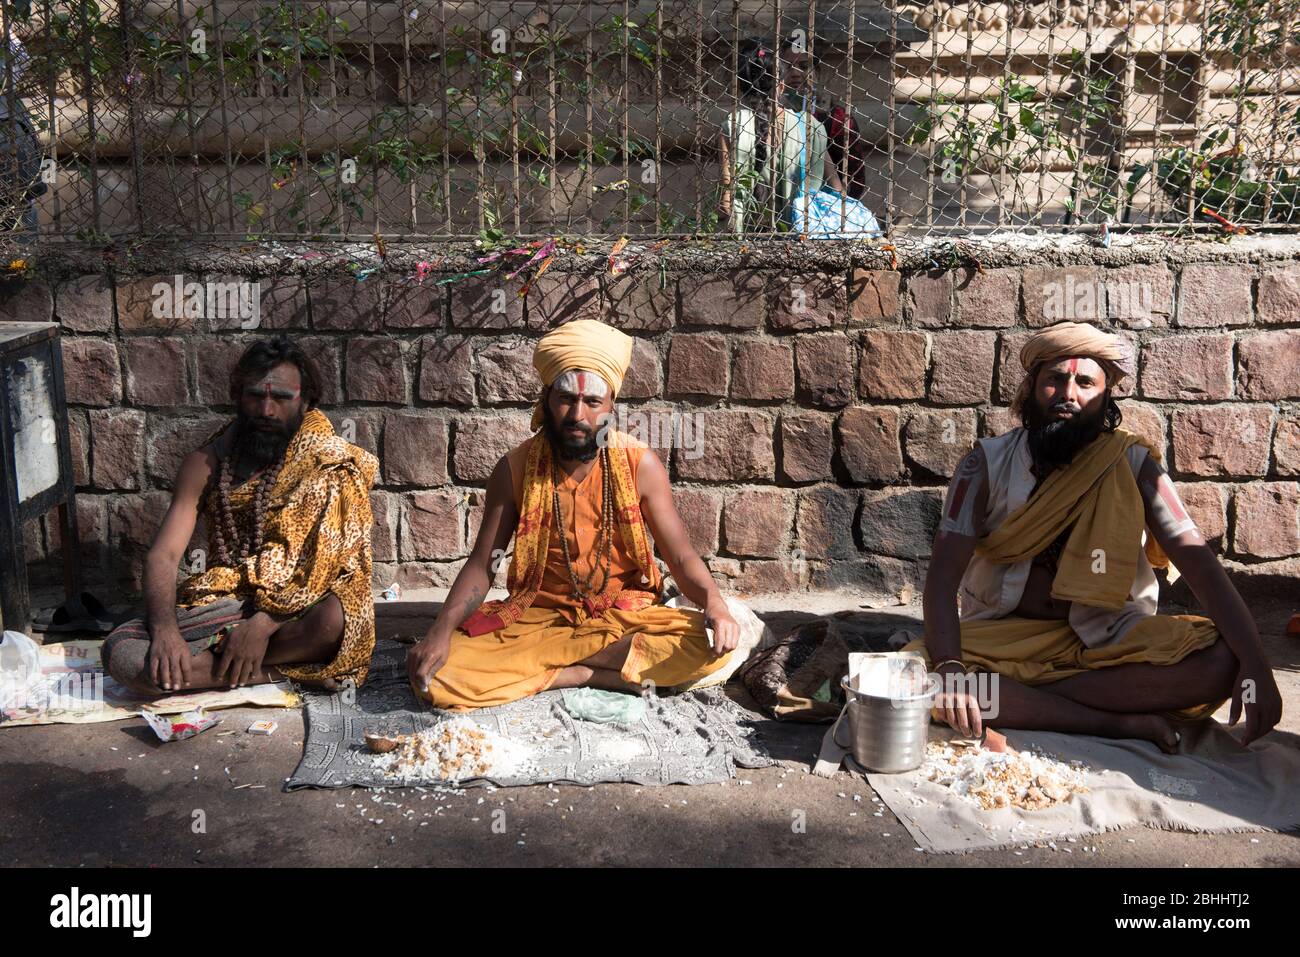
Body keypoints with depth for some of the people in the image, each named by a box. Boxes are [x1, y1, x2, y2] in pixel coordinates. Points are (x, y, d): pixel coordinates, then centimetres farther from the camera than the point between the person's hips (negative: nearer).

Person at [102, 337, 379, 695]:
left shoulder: (329, 462, -5)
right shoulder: (205, 464, 5)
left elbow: (329, 561, -13)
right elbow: (163, 555, -2)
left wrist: (265, 623, -25)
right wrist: (164, 630, -21)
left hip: (295, 611, -3)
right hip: (220, 604, 3)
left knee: (339, 619, -38)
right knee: (120, 652, -22)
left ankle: (205, 662, -17)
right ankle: (282, 671, -18)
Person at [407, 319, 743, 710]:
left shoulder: (640, 465, -6)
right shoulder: (514, 469, -4)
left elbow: (681, 557, -5)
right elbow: (481, 564, -2)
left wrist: (714, 603, -27)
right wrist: (442, 628, -21)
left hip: (626, 617, 1)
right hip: (537, 617, 0)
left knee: (712, 646, -29)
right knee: (433, 672, -24)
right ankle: (585, 672, -18)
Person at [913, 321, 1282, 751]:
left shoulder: (1133, 466, -5)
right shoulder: (987, 464, -7)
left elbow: (1199, 562, -12)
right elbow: (943, 574, -16)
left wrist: (1254, 663, -27)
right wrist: (951, 667, -34)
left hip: (1107, 636, 1)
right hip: (1003, 637, -1)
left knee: (1223, 661, -25)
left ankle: (1018, 702, -25)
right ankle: (1125, 724, -25)